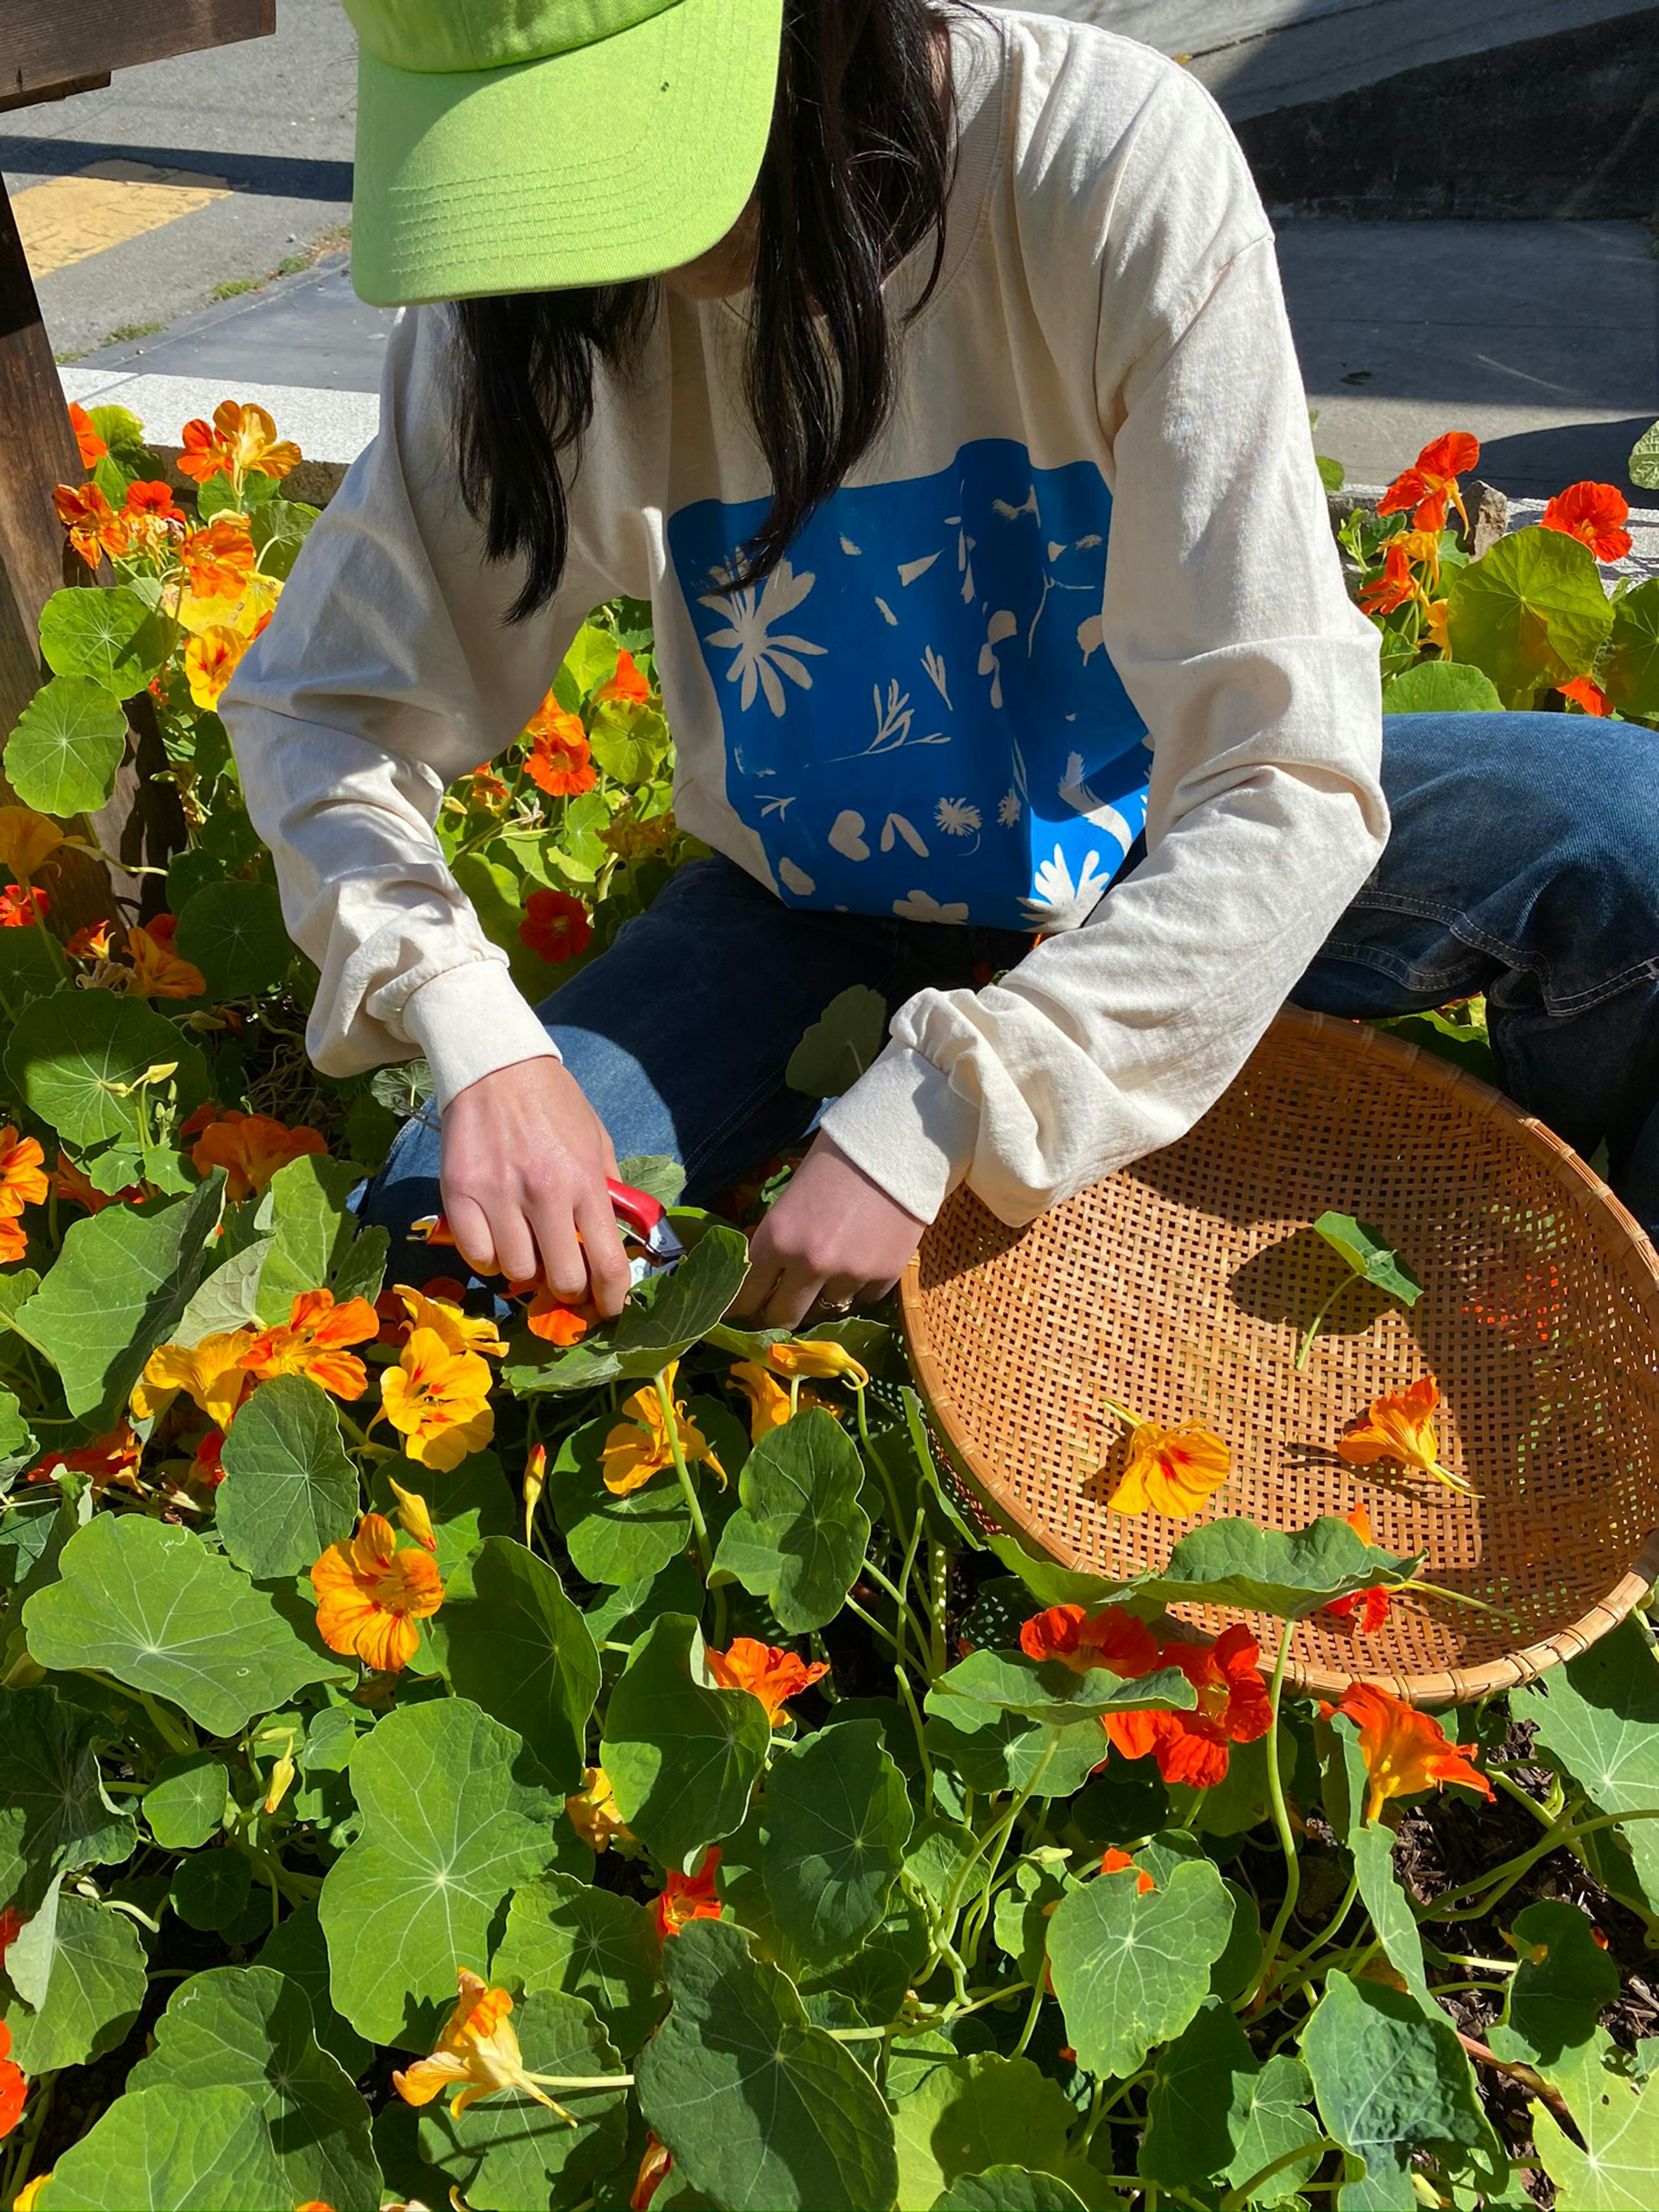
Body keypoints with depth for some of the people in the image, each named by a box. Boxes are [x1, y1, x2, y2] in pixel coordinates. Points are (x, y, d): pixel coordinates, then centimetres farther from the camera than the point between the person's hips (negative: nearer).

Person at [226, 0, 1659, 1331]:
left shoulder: (1111, 157, -24)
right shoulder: (529, 311, -14)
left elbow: (1284, 769, -28)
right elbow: (317, 705, -8)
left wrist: (922, 1125, -33)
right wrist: (476, 1038, -27)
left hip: (1155, 860, -1)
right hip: (814, 908, 2)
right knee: (436, 1236, -17)